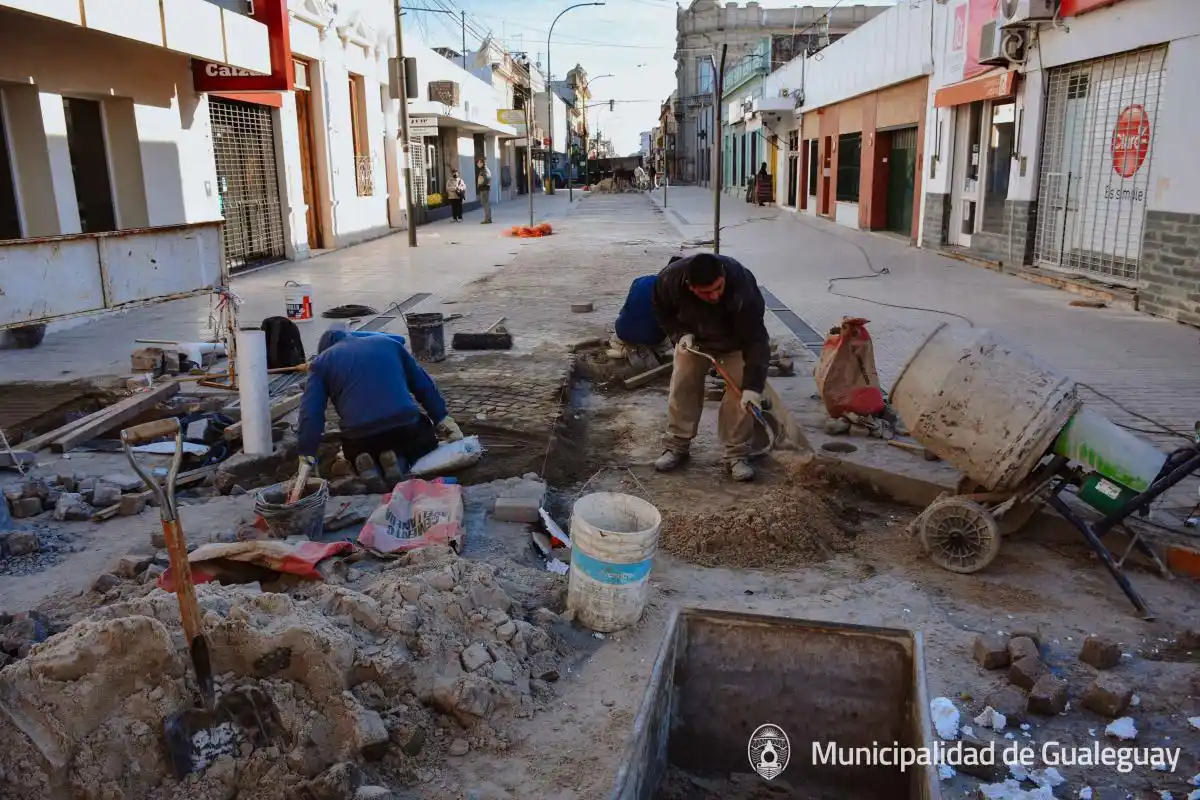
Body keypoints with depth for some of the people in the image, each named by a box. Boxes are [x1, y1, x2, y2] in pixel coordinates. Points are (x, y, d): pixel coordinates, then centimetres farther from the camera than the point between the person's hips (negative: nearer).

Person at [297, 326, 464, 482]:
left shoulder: (321, 362, 16)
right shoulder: (388, 342, 20)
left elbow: (310, 414, 5)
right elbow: (424, 384, 20)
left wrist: (306, 456, 7)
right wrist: (443, 420, 23)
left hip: (359, 437, 0)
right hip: (407, 426, 0)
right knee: (426, 442, 31)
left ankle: (370, 468, -4)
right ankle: (399, 460, -2)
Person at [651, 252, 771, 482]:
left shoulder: (743, 287, -43)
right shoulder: (670, 278, -35)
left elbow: (755, 340, -39)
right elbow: (662, 311, -11)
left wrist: (752, 386, -45)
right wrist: (680, 334, -27)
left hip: (736, 341, -2)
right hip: (694, 338, 3)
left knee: (739, 394, -9)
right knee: (682, 387, 2)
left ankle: (737, 454, 2)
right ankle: (676, 446, 16)